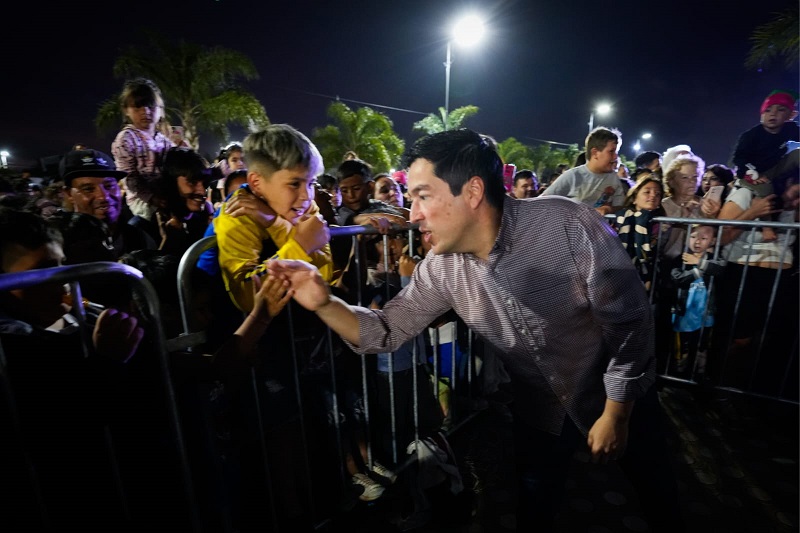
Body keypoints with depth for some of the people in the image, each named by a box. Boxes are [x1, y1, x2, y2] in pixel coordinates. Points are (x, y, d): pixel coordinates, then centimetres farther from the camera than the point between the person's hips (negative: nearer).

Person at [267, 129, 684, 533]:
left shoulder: (567, 225, -30)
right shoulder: (440, 269, -17)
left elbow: (628, 319, -21)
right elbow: (388, 332, -10)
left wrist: (616, 413, -14)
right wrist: (325, 303, -26)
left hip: (620, 398, -1)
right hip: (541, 412, 2)